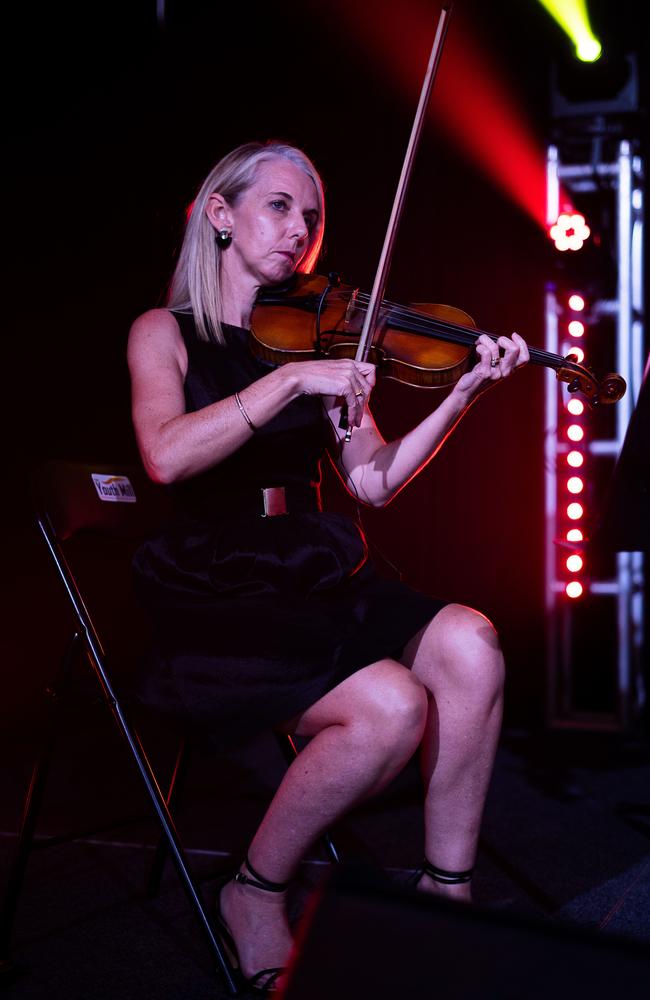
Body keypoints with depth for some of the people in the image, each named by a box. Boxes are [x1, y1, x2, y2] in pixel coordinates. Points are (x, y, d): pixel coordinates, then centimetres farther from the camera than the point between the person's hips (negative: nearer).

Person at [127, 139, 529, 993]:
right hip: (213, 600, -5)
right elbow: (167, 457, -19)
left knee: (468, 644, -22)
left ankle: (447, 891, -8)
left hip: (315, 583, 5)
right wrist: (292, 378, -22)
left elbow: (374, 482, 6)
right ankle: (256, 894, -2)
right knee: (390, 705, -27)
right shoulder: (166, 332, 2)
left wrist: (465, 392, -4)